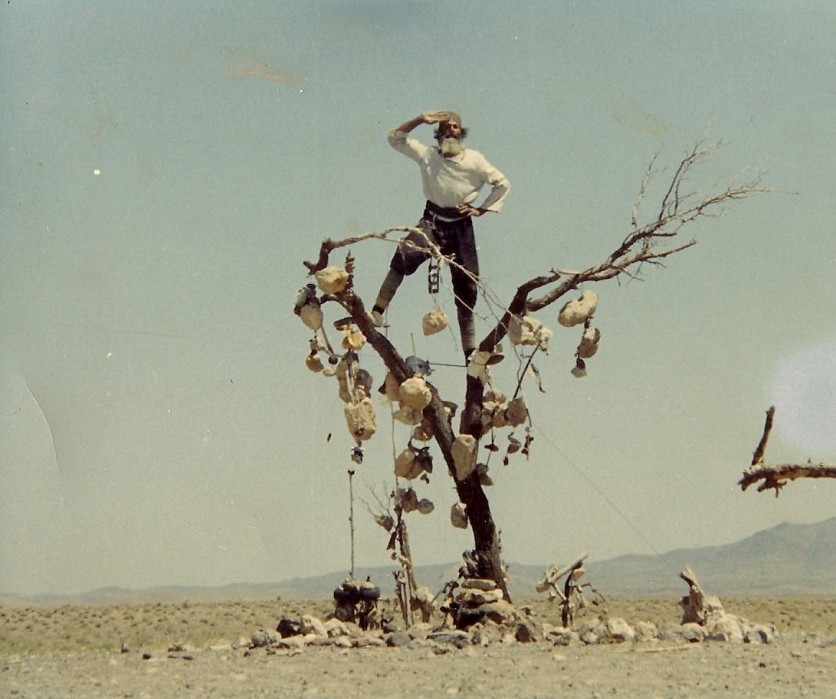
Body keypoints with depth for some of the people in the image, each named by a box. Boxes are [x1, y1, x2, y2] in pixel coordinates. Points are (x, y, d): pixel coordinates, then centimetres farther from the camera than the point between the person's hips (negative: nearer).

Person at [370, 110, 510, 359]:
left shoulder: (474, 160, -2)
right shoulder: (427, 155, 0)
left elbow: (502, 184, 5)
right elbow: (395, 138, 0)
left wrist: (482, 209, -2)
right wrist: (421, 120, -8)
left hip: (460, 225, 0)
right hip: (433, 220, 0)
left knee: (466, 285, 2)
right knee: (404, 256, -29)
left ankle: (470, 349, 12)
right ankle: (377, 312, -24)